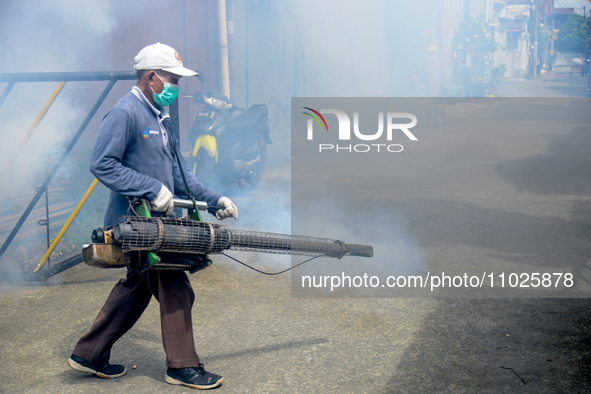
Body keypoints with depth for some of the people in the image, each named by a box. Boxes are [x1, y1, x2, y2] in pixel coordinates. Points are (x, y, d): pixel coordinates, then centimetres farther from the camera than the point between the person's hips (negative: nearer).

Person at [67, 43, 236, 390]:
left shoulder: (161, 117, 15)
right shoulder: (125, 113, -16)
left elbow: (177, 170, 18)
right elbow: (102, 165, -22)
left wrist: (213, 199, 8)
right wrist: (154, 189, -23)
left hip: (153, 221, 10)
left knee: (136, 288, 18)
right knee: (175, 290, -3)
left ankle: (89, 354, 30)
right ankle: (182, 367, 12)